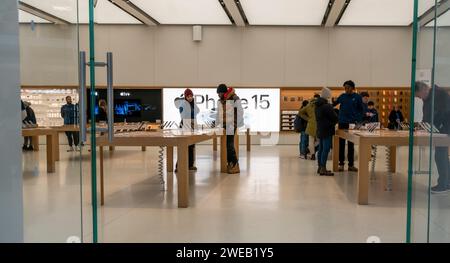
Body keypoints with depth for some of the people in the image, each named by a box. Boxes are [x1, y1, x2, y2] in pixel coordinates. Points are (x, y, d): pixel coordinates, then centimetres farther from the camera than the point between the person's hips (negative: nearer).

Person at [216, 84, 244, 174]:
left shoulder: (234, 99, -9)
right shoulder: (219, 101, 13)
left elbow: (240, 112, -9)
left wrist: (237, 125, -12)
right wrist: (217, 124, 14)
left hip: (231, 126, -7)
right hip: (223, 126, 7)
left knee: (229, 146, -10)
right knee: (225, 146, 6)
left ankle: (235, 166, -3)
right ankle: (230, 164, 15)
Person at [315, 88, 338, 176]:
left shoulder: (317, 106, 10)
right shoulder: (327, 106, -18)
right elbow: (334, 117, -13)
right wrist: (333, 123, 7)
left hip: (320, 130, 9)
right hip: (327, 130, -9)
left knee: (321, 149, 14)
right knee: (326, 149, -8)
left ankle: (320, 168, 20)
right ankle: (323, 169, -9)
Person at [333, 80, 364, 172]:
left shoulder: (357, 97, 0)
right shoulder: (342, 96, 5)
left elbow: (361, 109, 1)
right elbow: (334, 104, 9)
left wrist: (358, 120, -9)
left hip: (352, 123, -1)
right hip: (342, 123, 1)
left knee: (351, 145, 6)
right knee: (341, 144, 4)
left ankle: (351, 164, 13)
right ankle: (341, 163, 11)